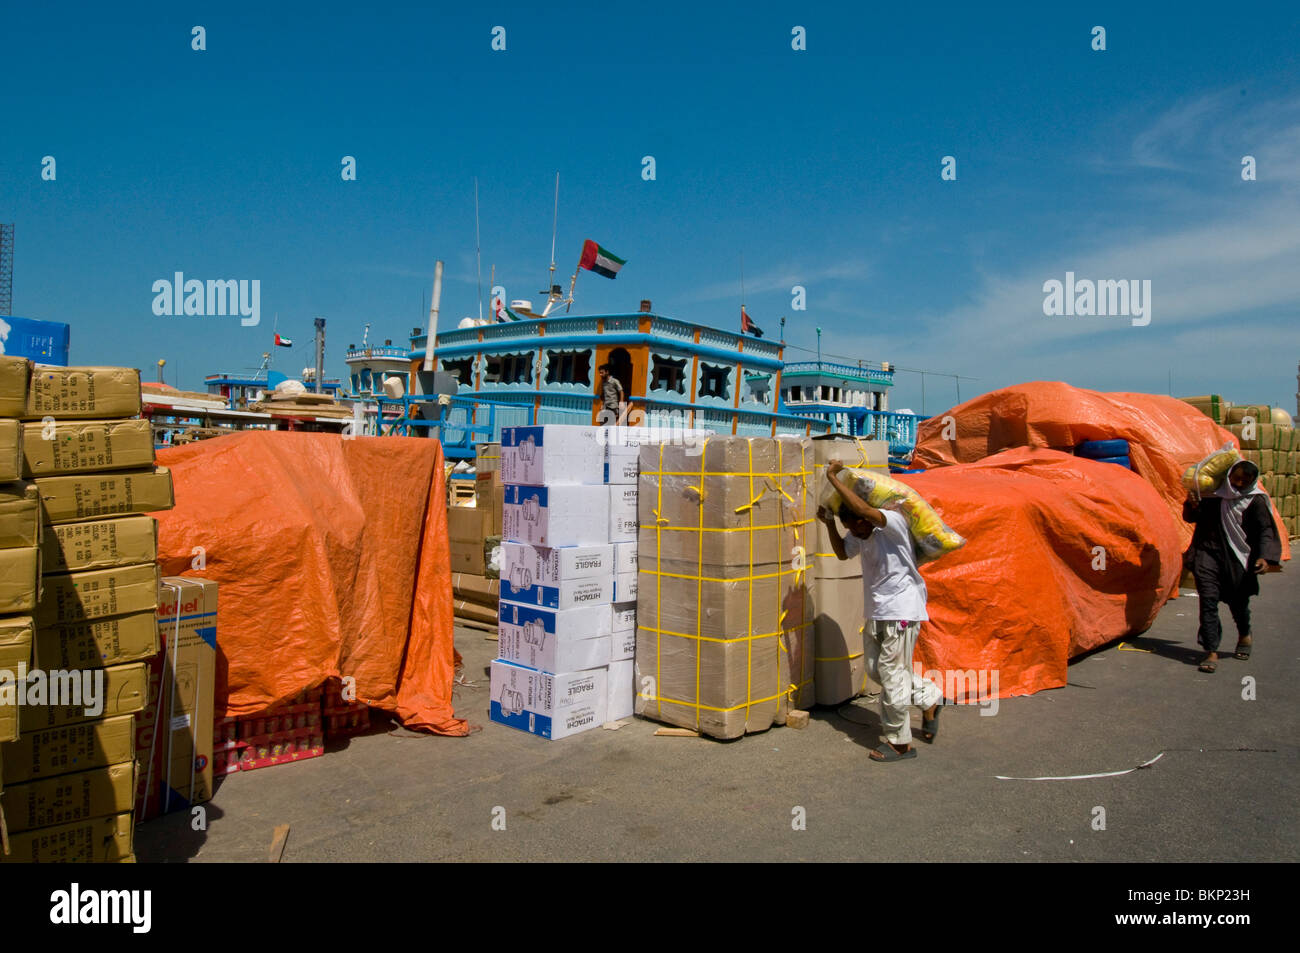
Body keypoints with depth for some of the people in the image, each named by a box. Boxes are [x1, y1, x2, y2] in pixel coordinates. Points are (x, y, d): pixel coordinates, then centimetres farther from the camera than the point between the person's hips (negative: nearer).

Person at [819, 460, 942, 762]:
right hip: (877, 611, 9)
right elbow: (843, 553, 21)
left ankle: (900, 743, 12)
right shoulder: (860, 535, 4)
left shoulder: (893, 522, -22)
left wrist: (833, 477, -32)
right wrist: (829, 524, 6)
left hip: (902, 609, -9)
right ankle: (929, 697, 35)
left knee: (892, 673, -2)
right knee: (877, 669, 16)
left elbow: (862, 509, -39)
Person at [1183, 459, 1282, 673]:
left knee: (1238, 601, 12)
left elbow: (1265, 531, -5)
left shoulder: (1255, 501, -1)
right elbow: (1191, 518, 16)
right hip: (1207, 553, 1)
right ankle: (1211, 652, -7)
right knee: (1208, 601, -8)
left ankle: (1244, 636, 45)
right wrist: (1191, 504, -6)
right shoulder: (1212, 493, 7)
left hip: (1237, 558, -1)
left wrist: (1265, 556, -20)